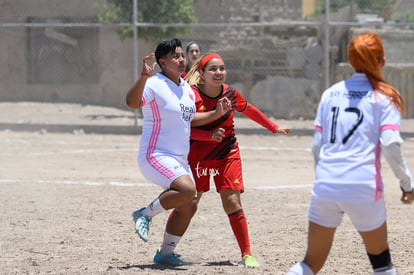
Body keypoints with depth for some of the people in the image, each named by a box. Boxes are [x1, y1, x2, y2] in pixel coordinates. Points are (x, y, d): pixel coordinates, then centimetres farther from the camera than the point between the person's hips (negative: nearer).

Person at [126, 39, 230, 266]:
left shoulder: (187, 89, 13)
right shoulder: (155, 85, -14)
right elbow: (132, 102, -32)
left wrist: (216, 114, 16)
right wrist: (144, 75, -43)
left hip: (179, 160, 9)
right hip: (155, 156, -9)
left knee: (189, 206, 7)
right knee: (187, 189, -30)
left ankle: (165, 254, 20)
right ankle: (145, 214, -9)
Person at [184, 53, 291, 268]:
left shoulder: (231, 94, -3)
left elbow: (249, 111, 17)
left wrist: (273, 128, 25)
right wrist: (210, 135, -31)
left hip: (227, 155, 2)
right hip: (197, 157, -2)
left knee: (232, 203, -9)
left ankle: (247, 254, -3)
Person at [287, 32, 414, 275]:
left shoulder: (331, 93, 12)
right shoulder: (385, 97, 0)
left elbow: (317, 144, 12)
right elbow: (390, 145, -10)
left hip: (325, 186, 4)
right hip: (363, 188, -3)